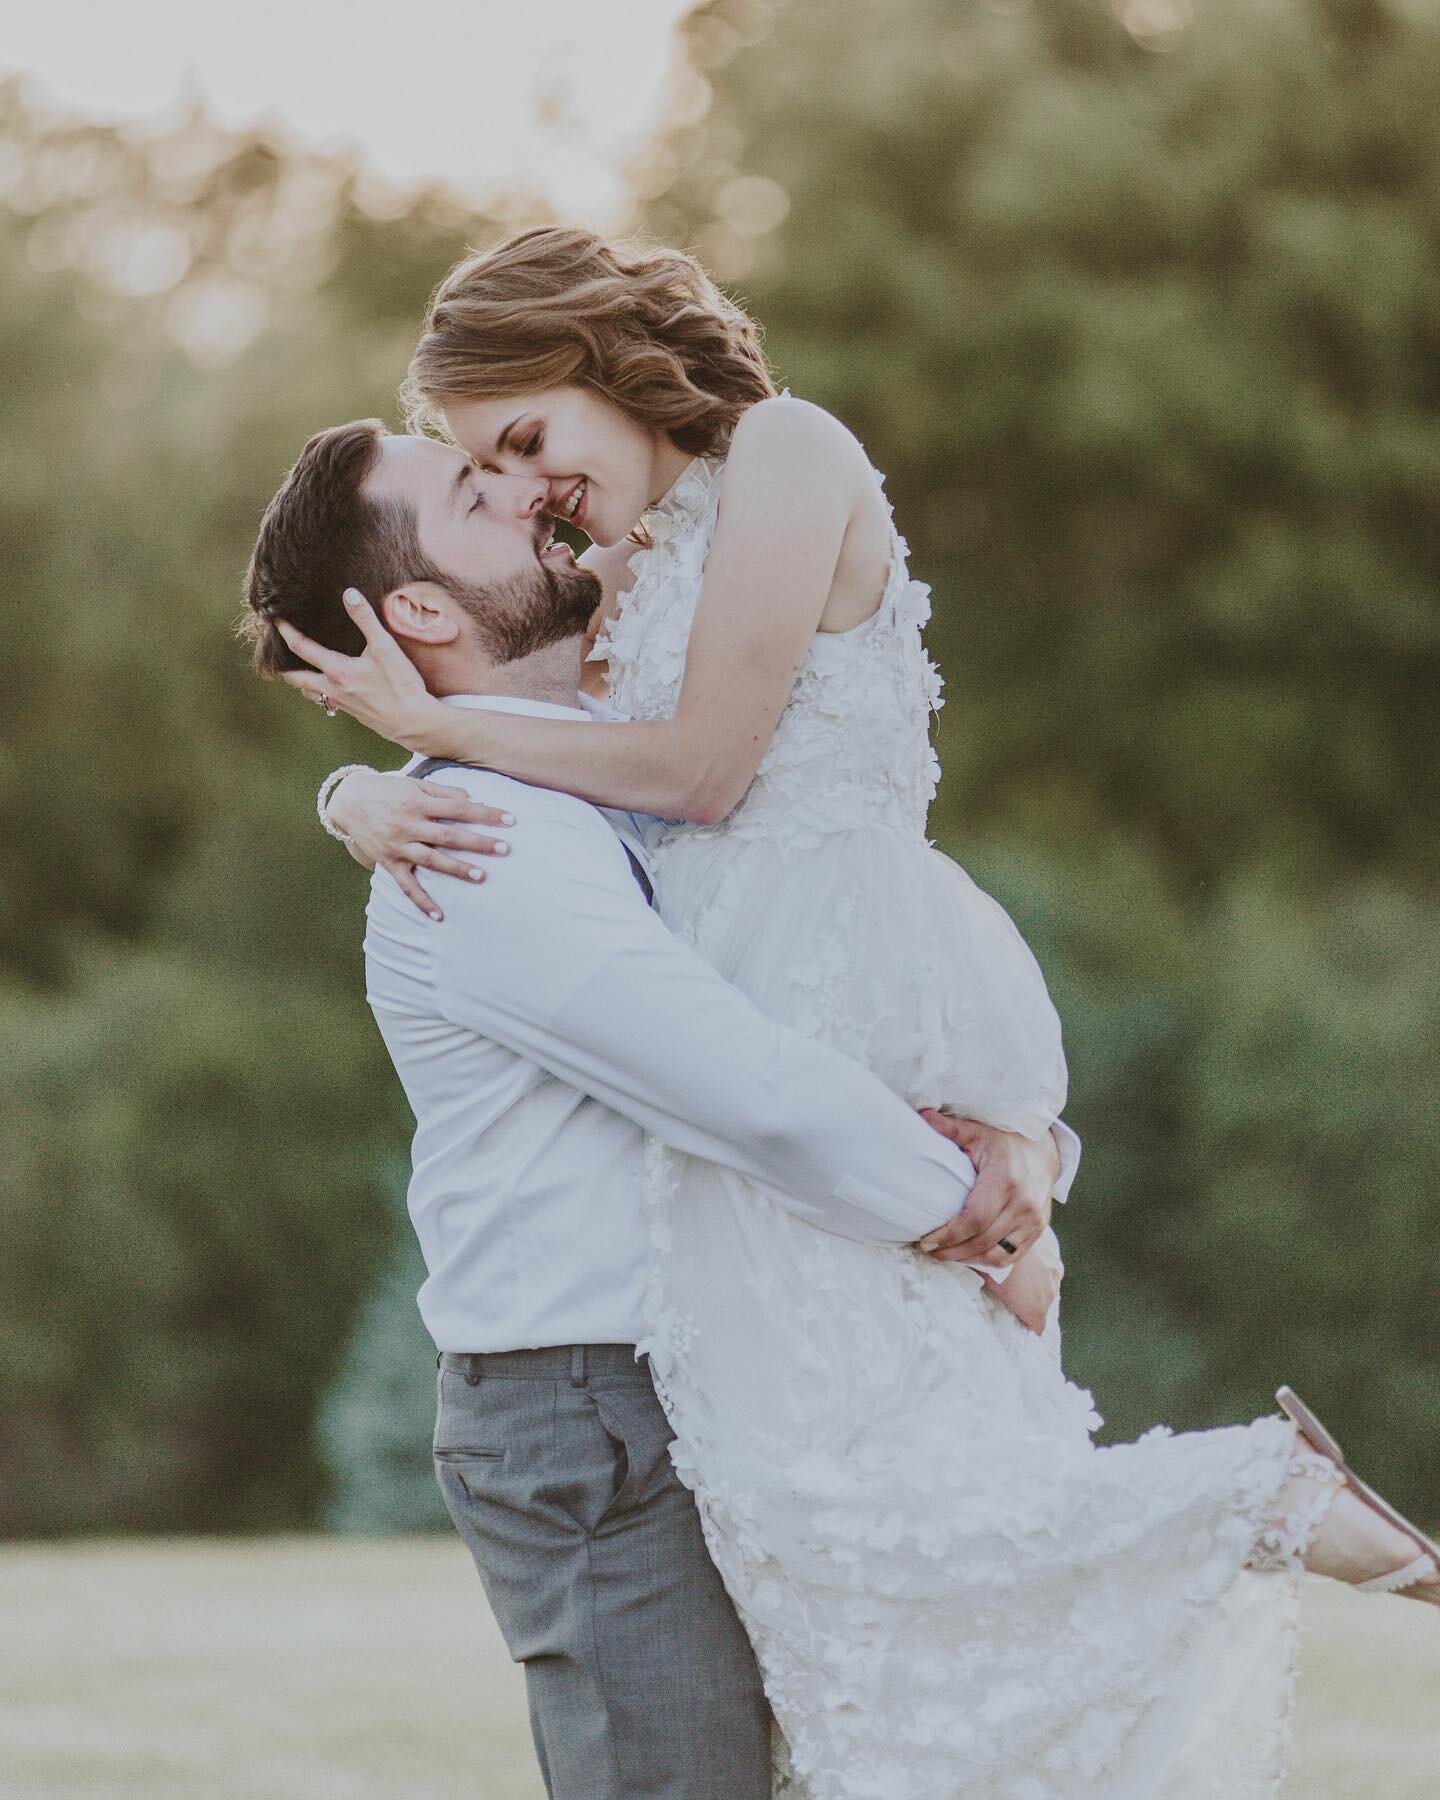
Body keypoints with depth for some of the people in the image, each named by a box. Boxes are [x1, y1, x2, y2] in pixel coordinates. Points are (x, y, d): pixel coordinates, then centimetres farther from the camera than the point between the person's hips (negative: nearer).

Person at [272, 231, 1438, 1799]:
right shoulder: (627, 578, 22)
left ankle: (1275, 1501, -10)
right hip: (761, 998, 9)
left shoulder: (781, 451, -4)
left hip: (836, 992, -9)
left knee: (831, 1470, -15)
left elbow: (701, 773, -10)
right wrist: (376, 800, -6)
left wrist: (433, 724, -4)